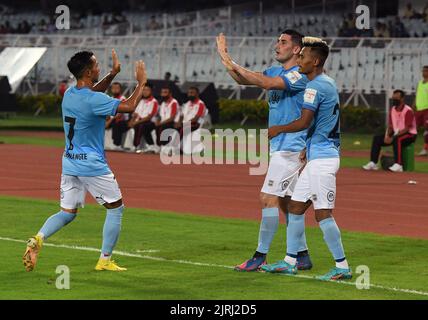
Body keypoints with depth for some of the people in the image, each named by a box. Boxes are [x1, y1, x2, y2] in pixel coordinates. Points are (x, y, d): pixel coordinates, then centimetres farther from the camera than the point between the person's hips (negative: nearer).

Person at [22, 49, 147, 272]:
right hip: (92, 166, -7)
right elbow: (129, 106, -18)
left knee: (67, 212, 12)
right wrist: (141, 82, -4)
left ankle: (38, 238, -15)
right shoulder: (94, 101, -20)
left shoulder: (69, 94, 5)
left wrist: (113, 74, 18)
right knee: (115, 208, 9)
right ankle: (104, 261, 9)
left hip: (69, 163, 7)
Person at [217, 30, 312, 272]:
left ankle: (260, 257, -9)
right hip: (279, 147, 9)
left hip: (290, 148, -9)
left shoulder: (300, 75, -13)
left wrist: (235, 66, -24)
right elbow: (244, 79, 14)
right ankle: (302, 255, 18)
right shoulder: (276, 71, 15)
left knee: (268, 198, -11)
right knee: (286, 202, 12)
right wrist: (226, 57, 0)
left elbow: (267, 83, -27)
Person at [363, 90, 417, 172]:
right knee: (377, 138, -6)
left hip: (410, 134, -8)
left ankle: (398, 165, -44)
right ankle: (373, 163, -12)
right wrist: (387, 135, -10)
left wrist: (393, 137, -28)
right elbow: (390, 126, 11)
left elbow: (407, 129, -23)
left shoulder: (408, 111, -18)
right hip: (396, 134, 8)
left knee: (397, 139, -39)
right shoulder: (392, 110, 6)